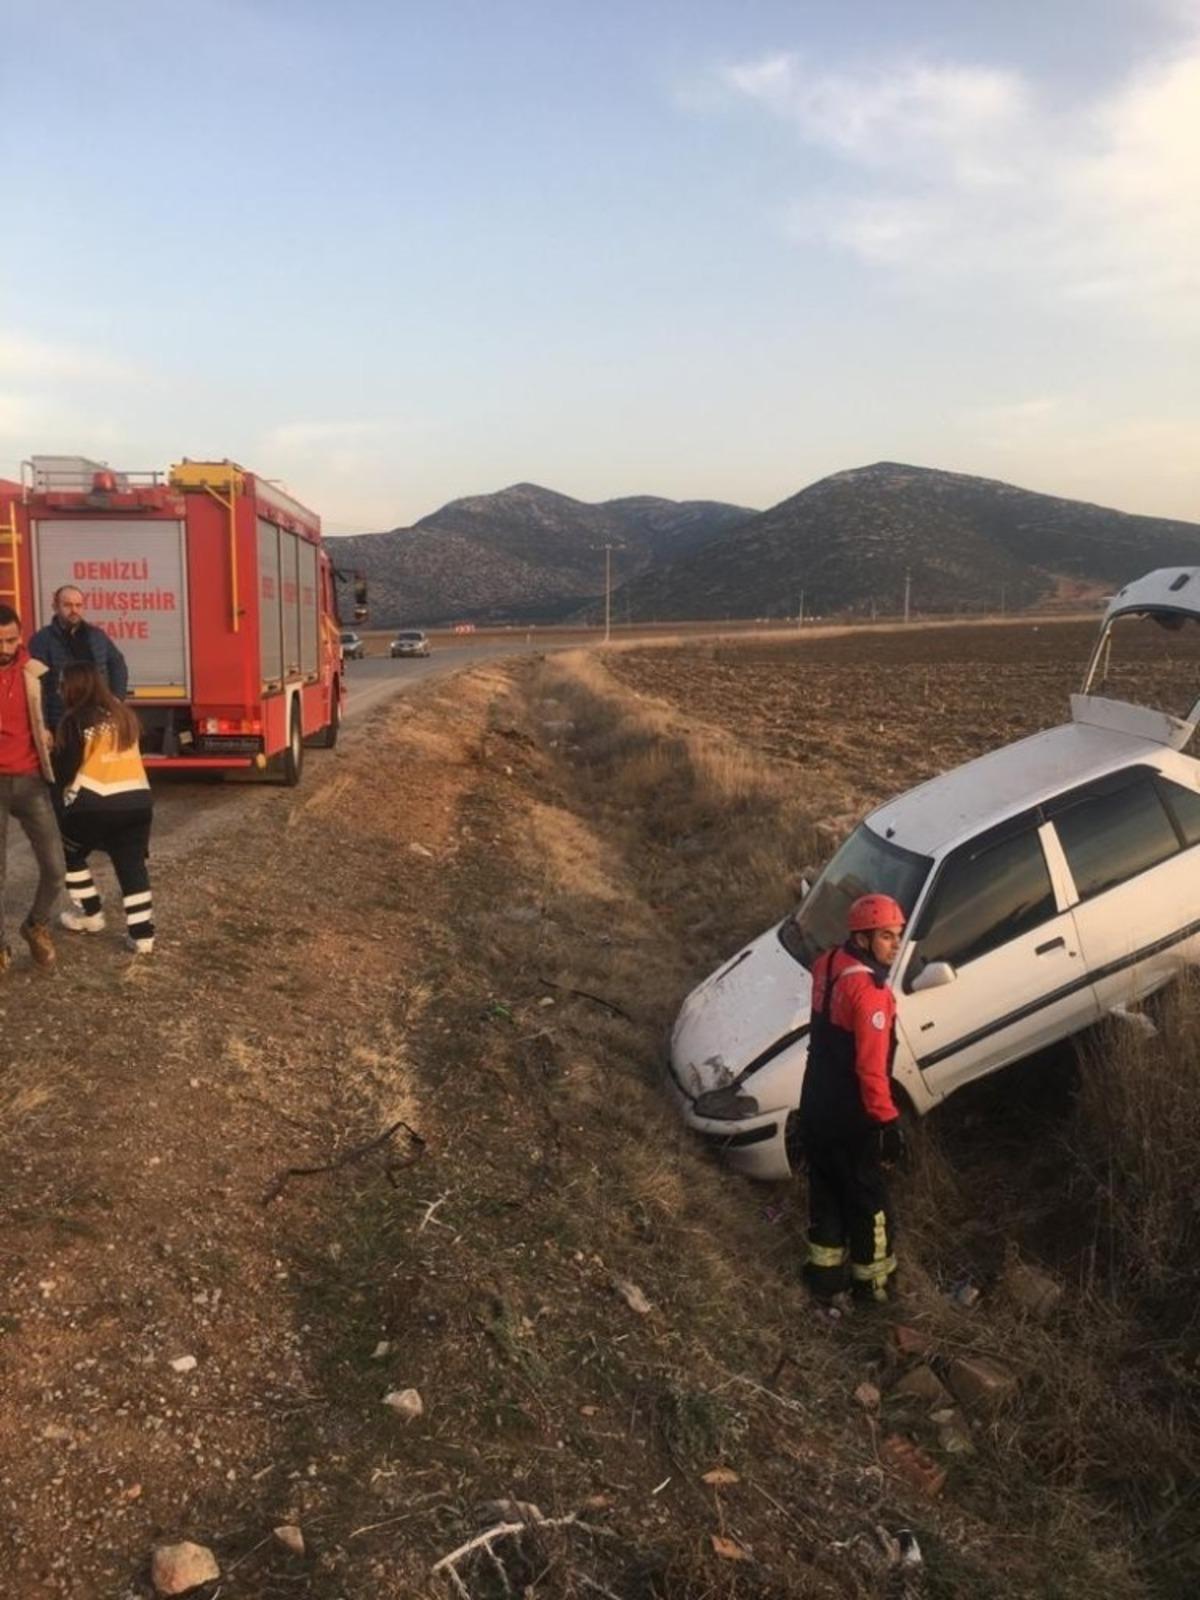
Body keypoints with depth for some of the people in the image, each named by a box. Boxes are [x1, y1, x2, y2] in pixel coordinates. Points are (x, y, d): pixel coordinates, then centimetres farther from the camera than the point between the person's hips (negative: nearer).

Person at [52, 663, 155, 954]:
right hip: (137, 801, 5)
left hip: (93, 805, -5)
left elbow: (63, 769, -7)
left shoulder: (76, 721, -7)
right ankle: (142, 935, 3)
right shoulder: (123, 714, 11)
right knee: (132, 864, 7)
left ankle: (90, 914, 26)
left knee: (70, 855, 21)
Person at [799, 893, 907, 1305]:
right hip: (851, 1119, -8)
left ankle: (824, 1270, 37)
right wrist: (889, 1122, -18)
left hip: (816, 1105, 8)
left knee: (825, 1189, 23)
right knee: (866, 1197, 13)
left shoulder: (828, 964, -2)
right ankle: (873, 1280, 31)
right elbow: (871, 1069, -26)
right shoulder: (870, 993, -29)